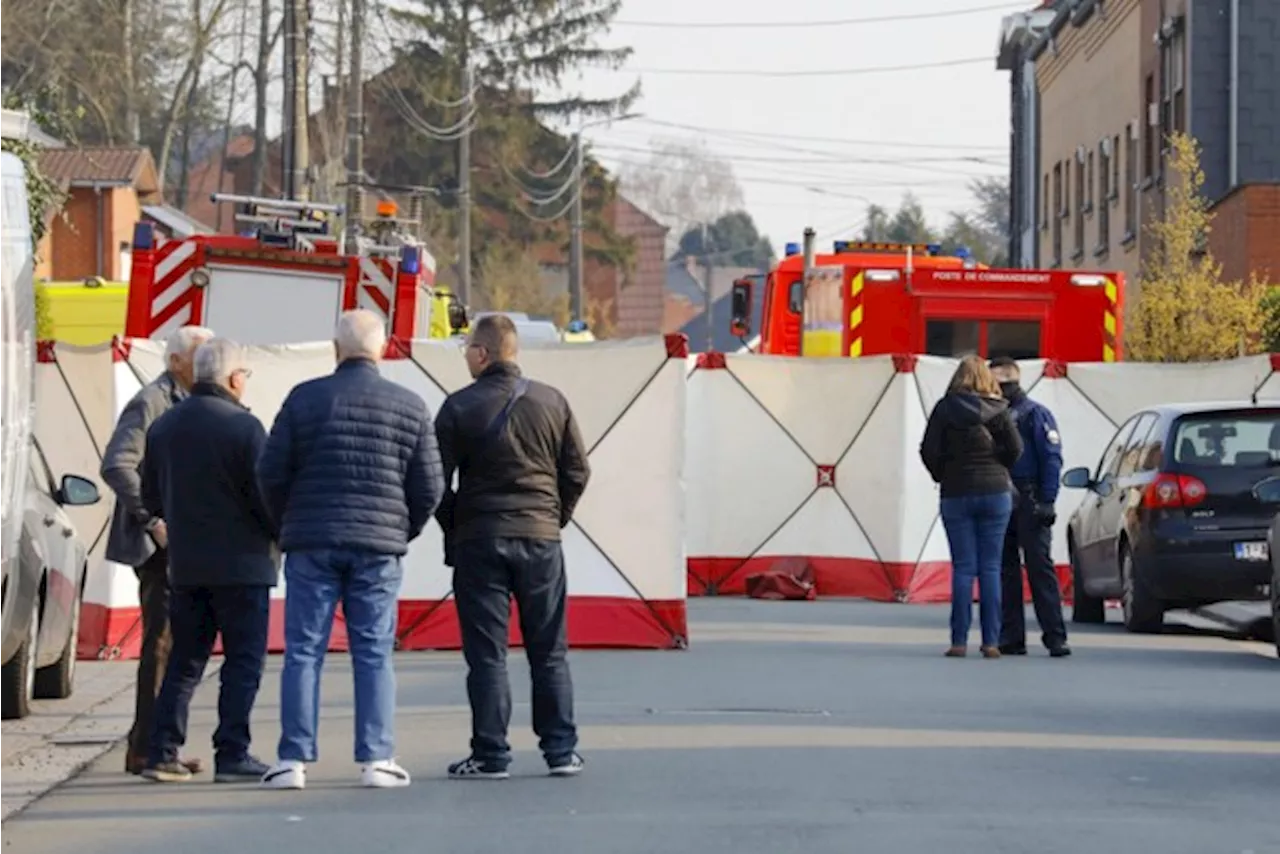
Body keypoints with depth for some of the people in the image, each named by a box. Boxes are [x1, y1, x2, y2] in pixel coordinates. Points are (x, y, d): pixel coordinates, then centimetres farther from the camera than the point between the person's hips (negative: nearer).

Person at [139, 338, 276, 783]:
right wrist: (283, 535, 3)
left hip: (185, 564, 6)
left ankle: (162, 753, 7)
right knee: (243, 661, 0)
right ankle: (232, 754, -5)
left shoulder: (164, 426, 8)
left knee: (184, 659, 12)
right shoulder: (243, 426, -13)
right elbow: (265, 495, -14)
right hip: (240, 562, -6)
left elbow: (151, 497, 14)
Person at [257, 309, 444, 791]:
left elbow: (271, 472, 0)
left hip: (311, 544, -1)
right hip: (379, 548, 1)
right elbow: (429, 487, 4)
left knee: (303, 652, 2)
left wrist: (288, 525, 16)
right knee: (374, 655, 5)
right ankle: (376, 760, 0)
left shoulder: (305, 399, -1)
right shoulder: (409, 407, 3)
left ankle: (294, 760, 0)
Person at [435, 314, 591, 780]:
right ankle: (561, 750, 9)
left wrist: (453, 528, 9)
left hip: (479, 540, -3)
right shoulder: (551, 402, 3)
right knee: (549, 651, 9)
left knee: (486, 654, 1)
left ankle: (490, 754, -1)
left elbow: (436, 479, -4)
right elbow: (577, 470, 5)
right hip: (541, 540, 3)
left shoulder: (460, 406, -6)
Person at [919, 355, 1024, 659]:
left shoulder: (945, 408, -1)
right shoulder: (998, 409, 0)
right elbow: (1015, 448, -7)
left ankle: (959, 641, -4)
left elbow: (928, 450, -5)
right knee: (990, 568, 2)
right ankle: (990, 642, -1)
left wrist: (942, 475, 11)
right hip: (995, 492, 0)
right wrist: (996, 470, 10)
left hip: (956, 494, 0)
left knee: (963, 568, 1)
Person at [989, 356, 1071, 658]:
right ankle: (1011, 637, 10)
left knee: (1040, 569, -9)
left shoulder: (1036, 414, -2)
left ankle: (1055, 637, -10)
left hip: (1028, 505, -6)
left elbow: (1052, 459, -8)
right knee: (1006, 571, 7)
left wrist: (1047, 502, -16)